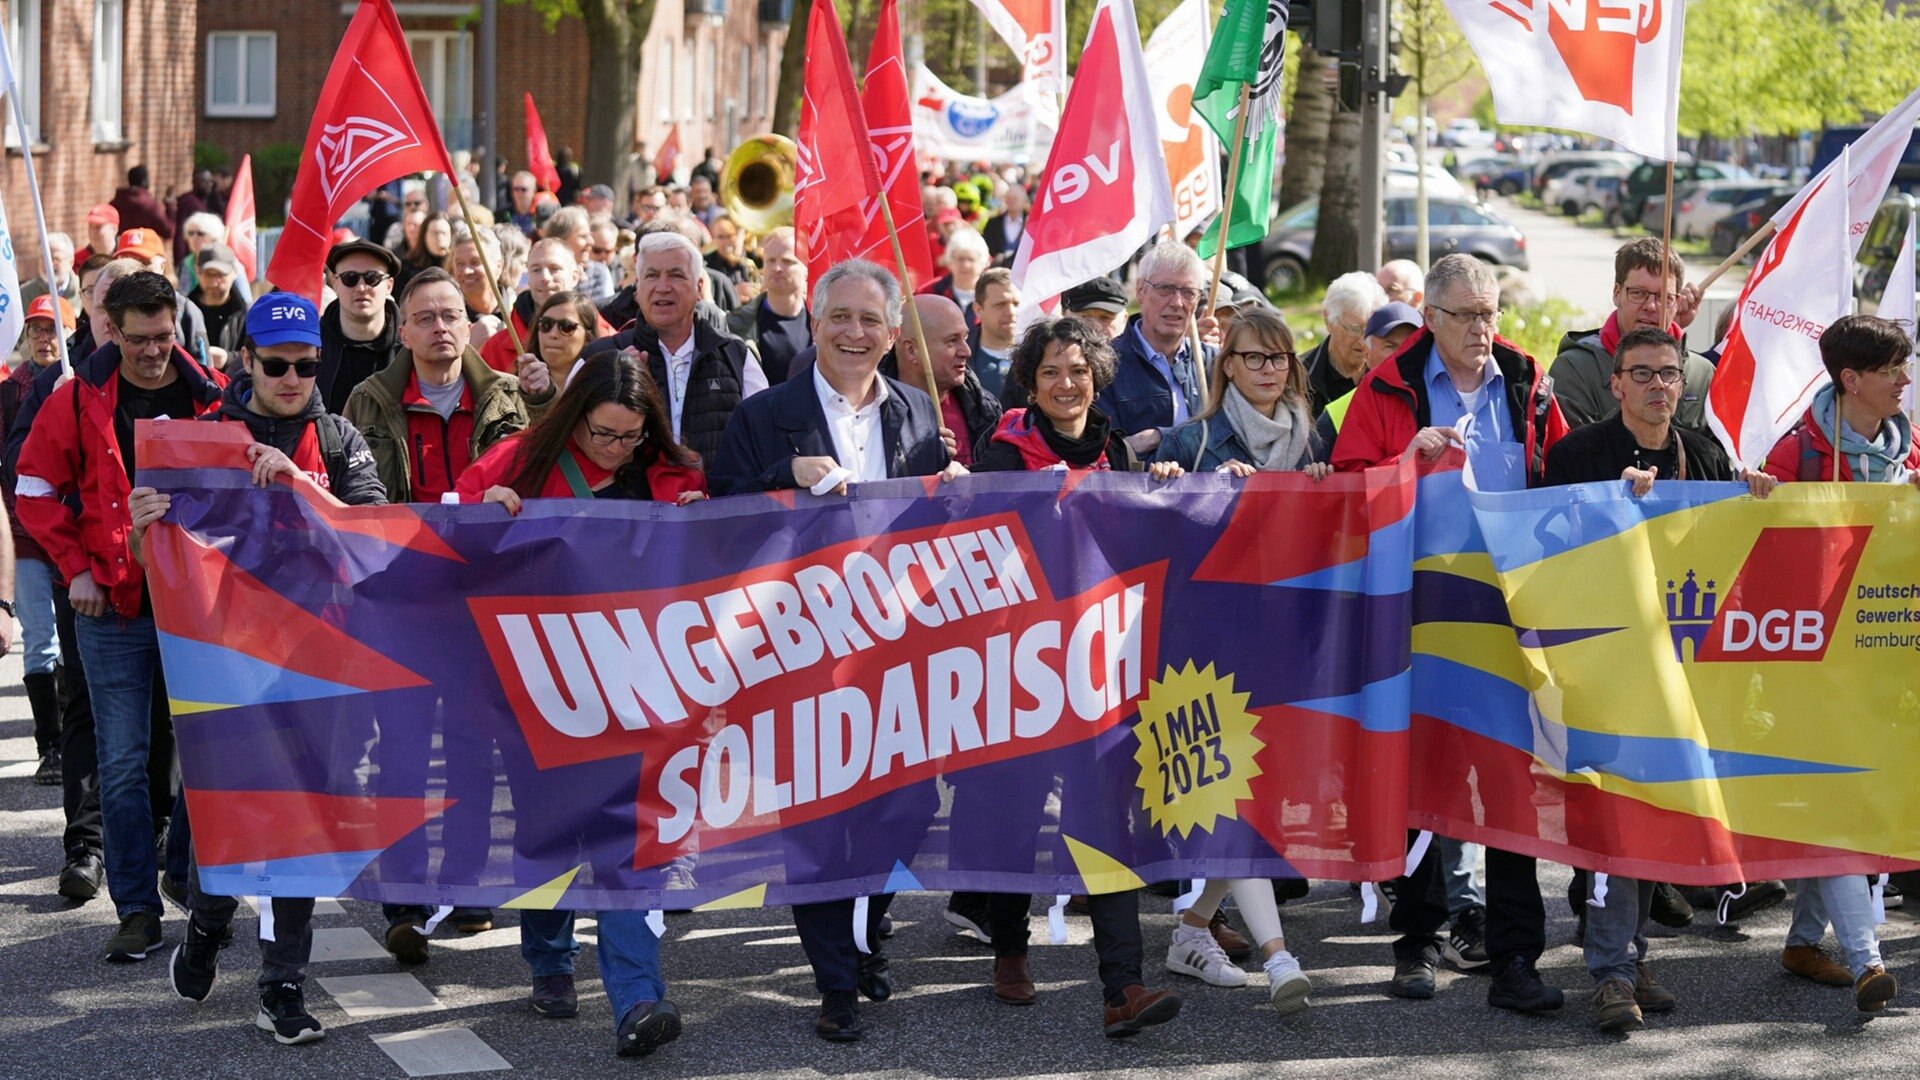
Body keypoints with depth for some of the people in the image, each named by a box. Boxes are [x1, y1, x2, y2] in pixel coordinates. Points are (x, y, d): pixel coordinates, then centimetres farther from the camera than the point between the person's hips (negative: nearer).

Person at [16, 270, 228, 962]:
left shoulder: (212, 395, 0)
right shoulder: (78, 401, -1)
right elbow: (34, 492, 6)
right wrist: (76, 567, -3)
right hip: (113, 603, -1)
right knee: (123, 762, -1)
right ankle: (137, 910, 4)